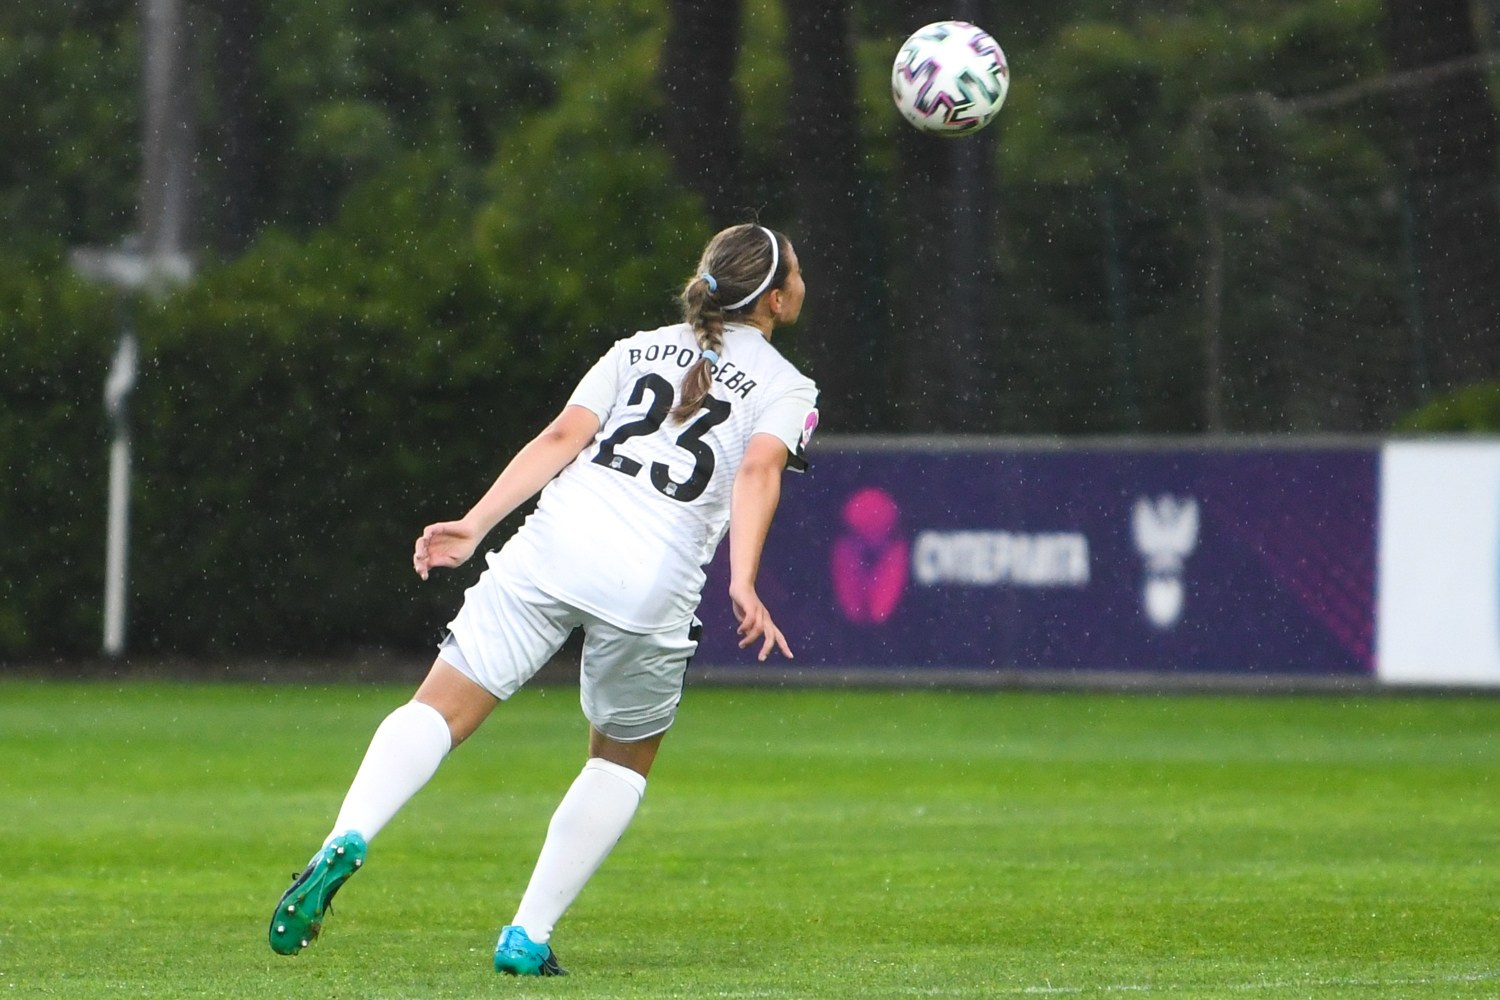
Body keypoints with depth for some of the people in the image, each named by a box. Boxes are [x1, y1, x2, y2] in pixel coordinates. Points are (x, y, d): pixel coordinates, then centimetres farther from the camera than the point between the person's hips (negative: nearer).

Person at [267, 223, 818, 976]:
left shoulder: (639, 350, 24)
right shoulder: (786, 388, 14)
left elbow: (561, 438, 10)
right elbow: (760, 471, -6)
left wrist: (477, 522, 5)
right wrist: (743, 583, -18)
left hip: (558, 541, 2)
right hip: (656, 579, -2)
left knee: (440, 710, -3)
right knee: (624, 760, 20)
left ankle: (345, 841, -30)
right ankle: (528, 936, 11)